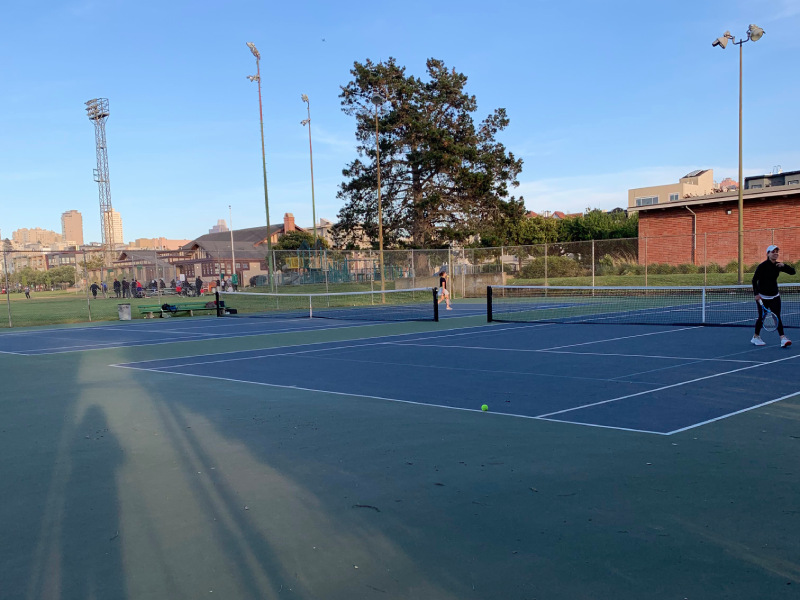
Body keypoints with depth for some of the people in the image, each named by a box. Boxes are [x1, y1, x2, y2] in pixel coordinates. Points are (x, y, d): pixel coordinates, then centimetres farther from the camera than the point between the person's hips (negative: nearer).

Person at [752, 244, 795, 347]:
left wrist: (784, 265, -18)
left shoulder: (778, 265, 1)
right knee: (762, 317, 4)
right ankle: (756, 337, 22)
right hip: (762, 296, -4)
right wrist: (756, 294, -20)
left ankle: (783, 338, -13)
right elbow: (754, 280, -12)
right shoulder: (762, 266, -13)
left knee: (777, 317, -6)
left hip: (774, 296, 4)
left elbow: (793, 271, 0)